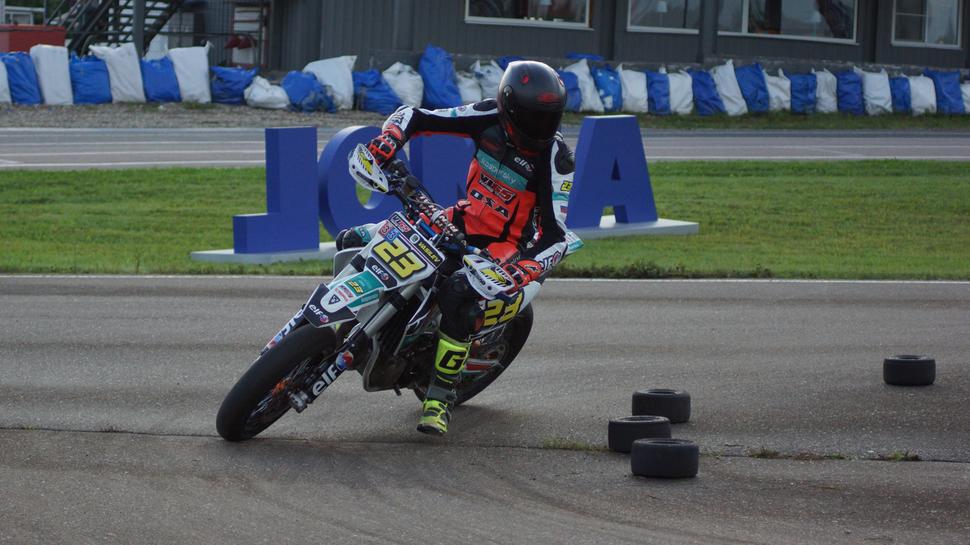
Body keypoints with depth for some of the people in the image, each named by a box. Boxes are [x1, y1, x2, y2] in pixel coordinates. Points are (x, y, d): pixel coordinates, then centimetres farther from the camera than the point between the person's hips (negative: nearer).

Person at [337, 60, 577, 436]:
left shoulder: (555, 157, -20)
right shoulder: (489, 117, -10)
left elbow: (555, 235, -22)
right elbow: (413, 116, -3)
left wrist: (527, 270, -41)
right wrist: (389, 138, -25)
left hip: (503, 244, -5)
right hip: (461, 221, 5)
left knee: (458, 297, -39)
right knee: (353, 242, -4)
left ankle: (440, 399, -24)